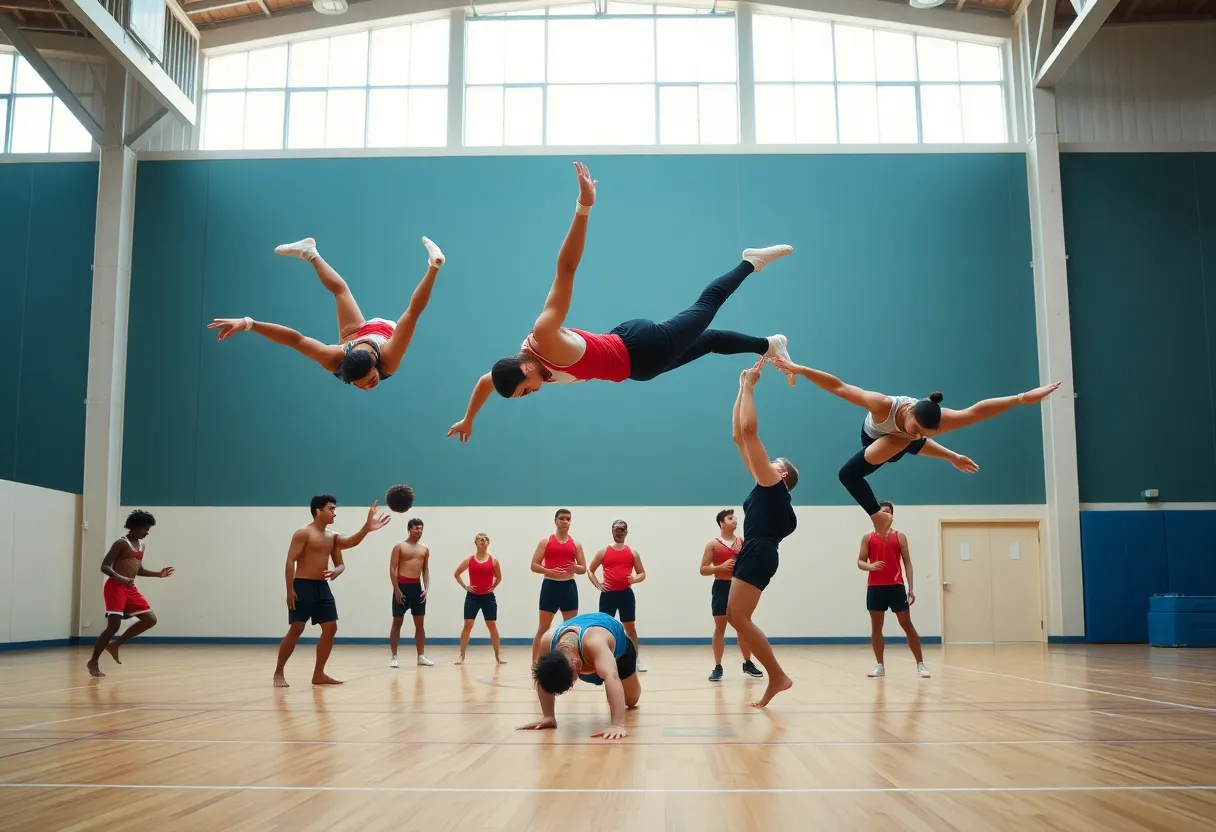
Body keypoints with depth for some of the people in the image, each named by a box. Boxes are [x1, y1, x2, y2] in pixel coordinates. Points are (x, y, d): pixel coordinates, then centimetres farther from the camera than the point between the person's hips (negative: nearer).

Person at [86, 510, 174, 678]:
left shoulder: (141, 546, 15)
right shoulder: (121, 543, -10)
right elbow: (104, 567, -16)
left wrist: (159, 574, 13)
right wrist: (120, 578, -33)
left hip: (130, 589, 8)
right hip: (115, 588, -8)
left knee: (150, 620, 3)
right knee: (114, 625, -14)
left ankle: (115, 644, 12)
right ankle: (93, 662, 0)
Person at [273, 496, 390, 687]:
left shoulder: (333, 536, 14)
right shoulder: (304, 533, -7)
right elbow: (291, 560, -13)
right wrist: (290, 589, -20)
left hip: (323, 587, 7)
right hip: (303, 586, -7)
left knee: (331, 628, 2)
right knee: (296, 630, -7)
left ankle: (319, 674, 10)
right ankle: (278, 673, 5)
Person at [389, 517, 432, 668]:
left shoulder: (424, 550, 12)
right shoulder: (400, 547, -2)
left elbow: (426, 571, 14)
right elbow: (392, 569, -6)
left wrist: (426, 588, 0)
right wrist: (397, 590, -14)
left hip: (417, 587, 5)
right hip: (402, 585, -5)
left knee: (420, 623, 5)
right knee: (397, 622, 0)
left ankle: (421, 657, 10)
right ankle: (394, 656, 5)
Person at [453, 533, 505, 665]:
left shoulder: (493, 560, 1)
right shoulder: (470, 560, 0)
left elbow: (499, 577, 15)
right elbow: (456, 574, 10)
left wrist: (494, 587, 1)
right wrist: (465, 586, 1)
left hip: (488, 596, 0)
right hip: (472, 596, 0)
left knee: (492, 625, 3)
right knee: (468, 625, -4)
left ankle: (498, 655, 10)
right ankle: (462, 656, 2)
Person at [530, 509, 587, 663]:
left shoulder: (576, 544, 9)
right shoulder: (546, 542, 2)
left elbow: (584, 568, 10)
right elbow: (534, 565, -1)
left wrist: (575, 568, -14)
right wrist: (548, 571, -20)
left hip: (569, 587, 3)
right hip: (550, 586, -3)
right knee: (543, 628, 0)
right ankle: (535, 662, 3)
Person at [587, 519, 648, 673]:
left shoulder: (632, 552, 6)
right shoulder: (604, 551, 5)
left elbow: (642, 573, 9)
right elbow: (590, 570, 11)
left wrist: (635, 579, -12)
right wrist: (597, 584, -3)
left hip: (626, 594, 0)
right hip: (608, 594, 0)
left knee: (630, 627, 4)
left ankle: (636, 659, 10)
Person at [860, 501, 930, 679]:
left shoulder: (899, 537, 7)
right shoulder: (868, 538, 7)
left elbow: (907, 563, 5)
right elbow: (860, 562, 6)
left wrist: (911, 588, -2)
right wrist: (870, 566, -18)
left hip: (896, 586, -1)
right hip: (875, 587, 1)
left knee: (907, 625, 1)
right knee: (876, 626, 4)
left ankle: (920, 664, 6)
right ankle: (879, 666, 12)